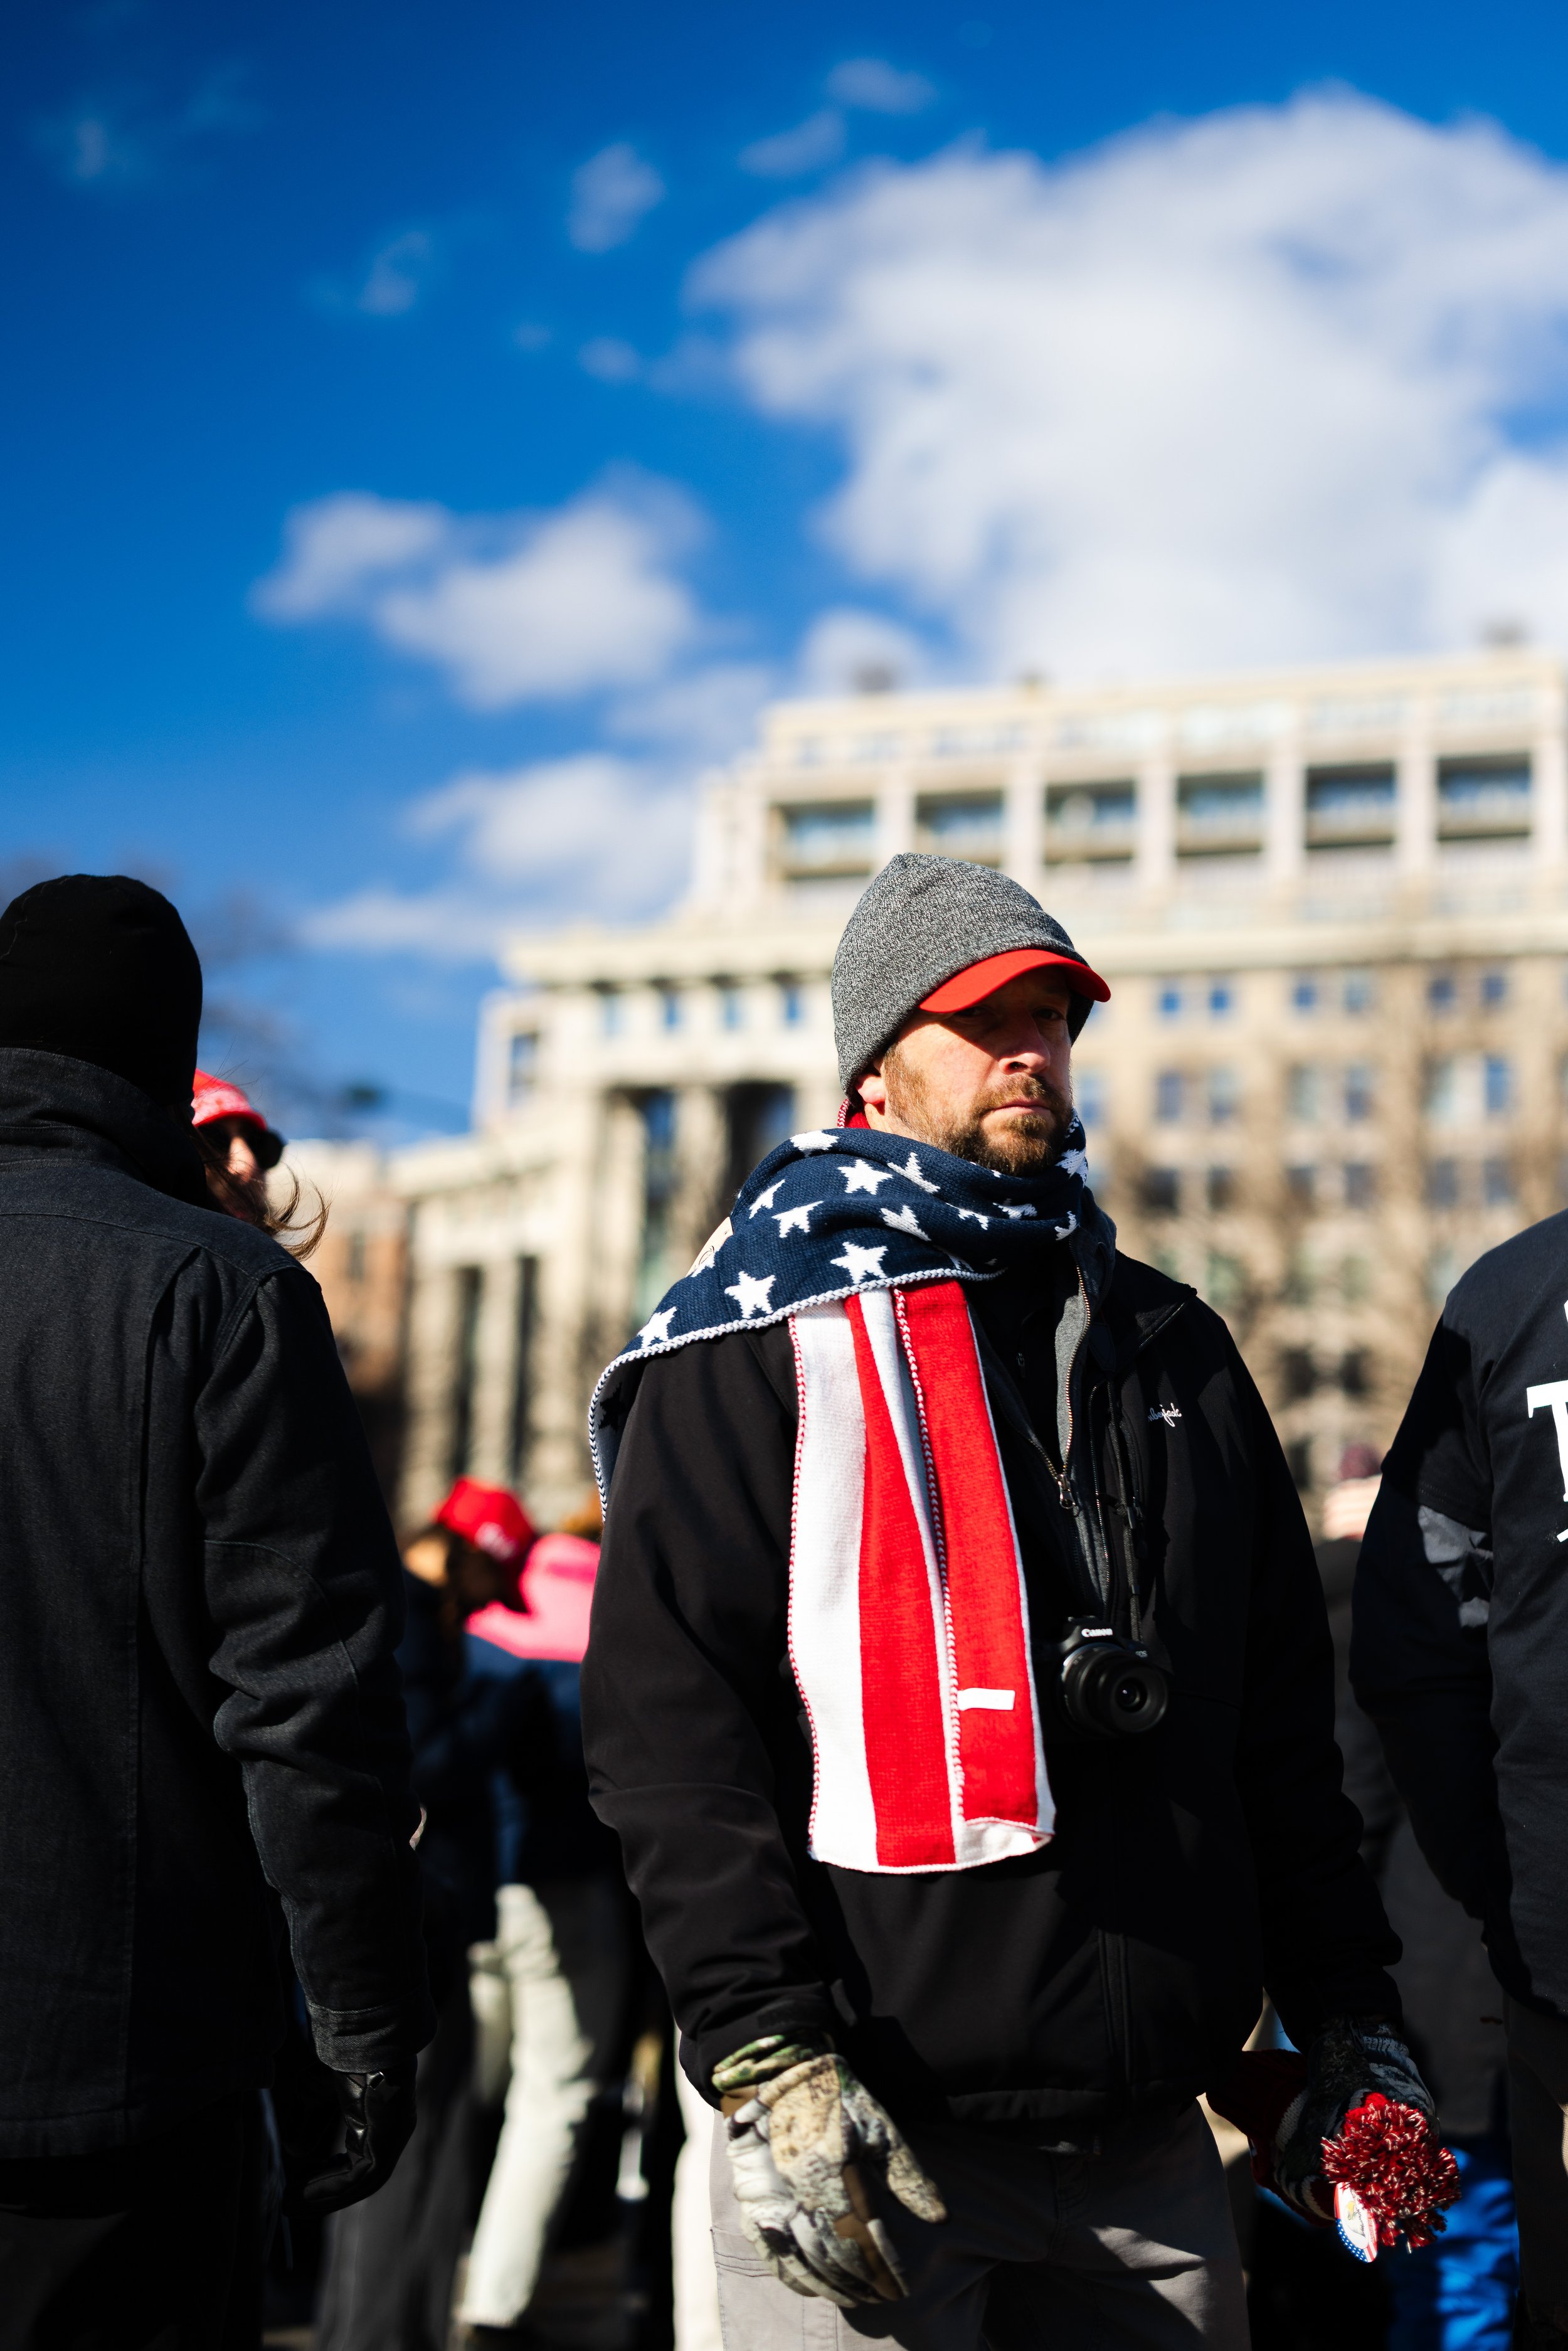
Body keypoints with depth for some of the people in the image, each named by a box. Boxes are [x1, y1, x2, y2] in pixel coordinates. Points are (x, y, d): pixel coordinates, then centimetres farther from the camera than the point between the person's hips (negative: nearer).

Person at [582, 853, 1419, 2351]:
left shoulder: (1166, 1342, 15)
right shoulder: (765, 1341, -2)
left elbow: (1280, 1710, 18)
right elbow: (664, 1709, -10)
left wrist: (1348, 2012, 12)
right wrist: (763, 2055, -17)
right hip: (872, 2128, -5)